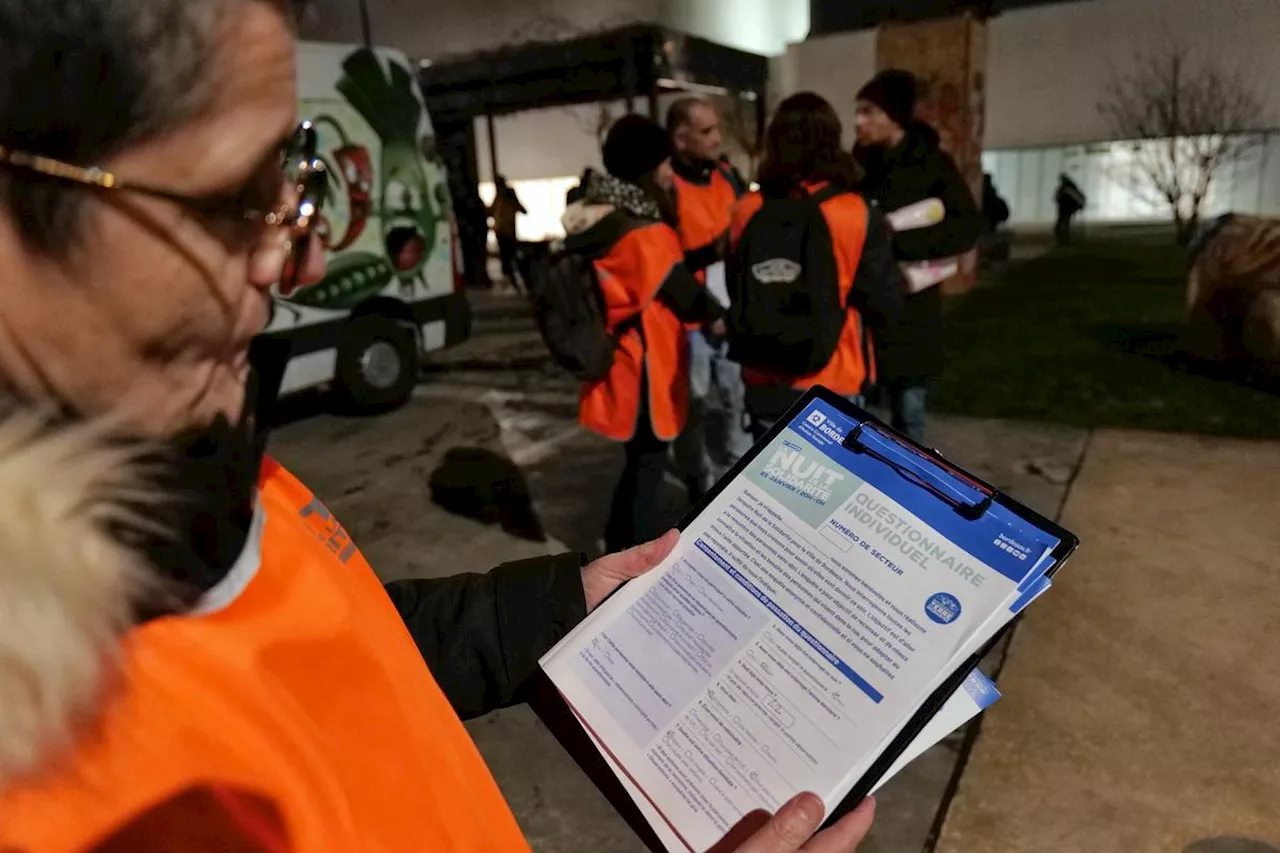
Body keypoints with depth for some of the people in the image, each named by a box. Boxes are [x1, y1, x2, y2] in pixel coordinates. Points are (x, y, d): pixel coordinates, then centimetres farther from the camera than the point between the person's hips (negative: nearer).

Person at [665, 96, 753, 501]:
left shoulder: (727, 176, 10)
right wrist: (711, 251, -22)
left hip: (734, 313, 7)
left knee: (742, 400, 14)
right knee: (692, 409, 4)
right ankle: (701, 490, 19)